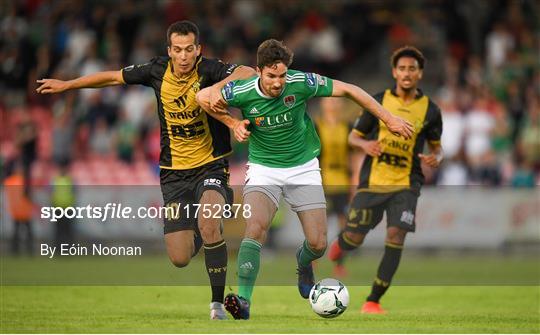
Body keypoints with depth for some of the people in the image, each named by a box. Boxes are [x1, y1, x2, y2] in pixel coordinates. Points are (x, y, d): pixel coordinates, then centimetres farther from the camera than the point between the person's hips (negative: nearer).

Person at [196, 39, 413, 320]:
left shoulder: (301, 83, -19)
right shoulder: (243, 92, -18)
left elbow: (347, 90, -8)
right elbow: (203, 97, 1)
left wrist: (388, 119, -5)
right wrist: (232, 123, -5)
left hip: (303, 168, 1)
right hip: (263, 168, -1)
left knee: (318, 244, -3)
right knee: (255, 228, -27)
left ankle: (303, 262, 36)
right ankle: (243, 301, -28)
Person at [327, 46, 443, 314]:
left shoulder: (430, 110, 2)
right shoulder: (378, 101, 0)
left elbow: (436, 145, 15)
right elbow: (353, 136, 8)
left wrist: (436, 157, -9)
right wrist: (365, 144, -16)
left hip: (406, 184, 0)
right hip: (372, 181, 0)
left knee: (396, 237, -15)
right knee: (355, 238, -1)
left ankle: (373, 301, -5)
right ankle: (339, 245, 39)